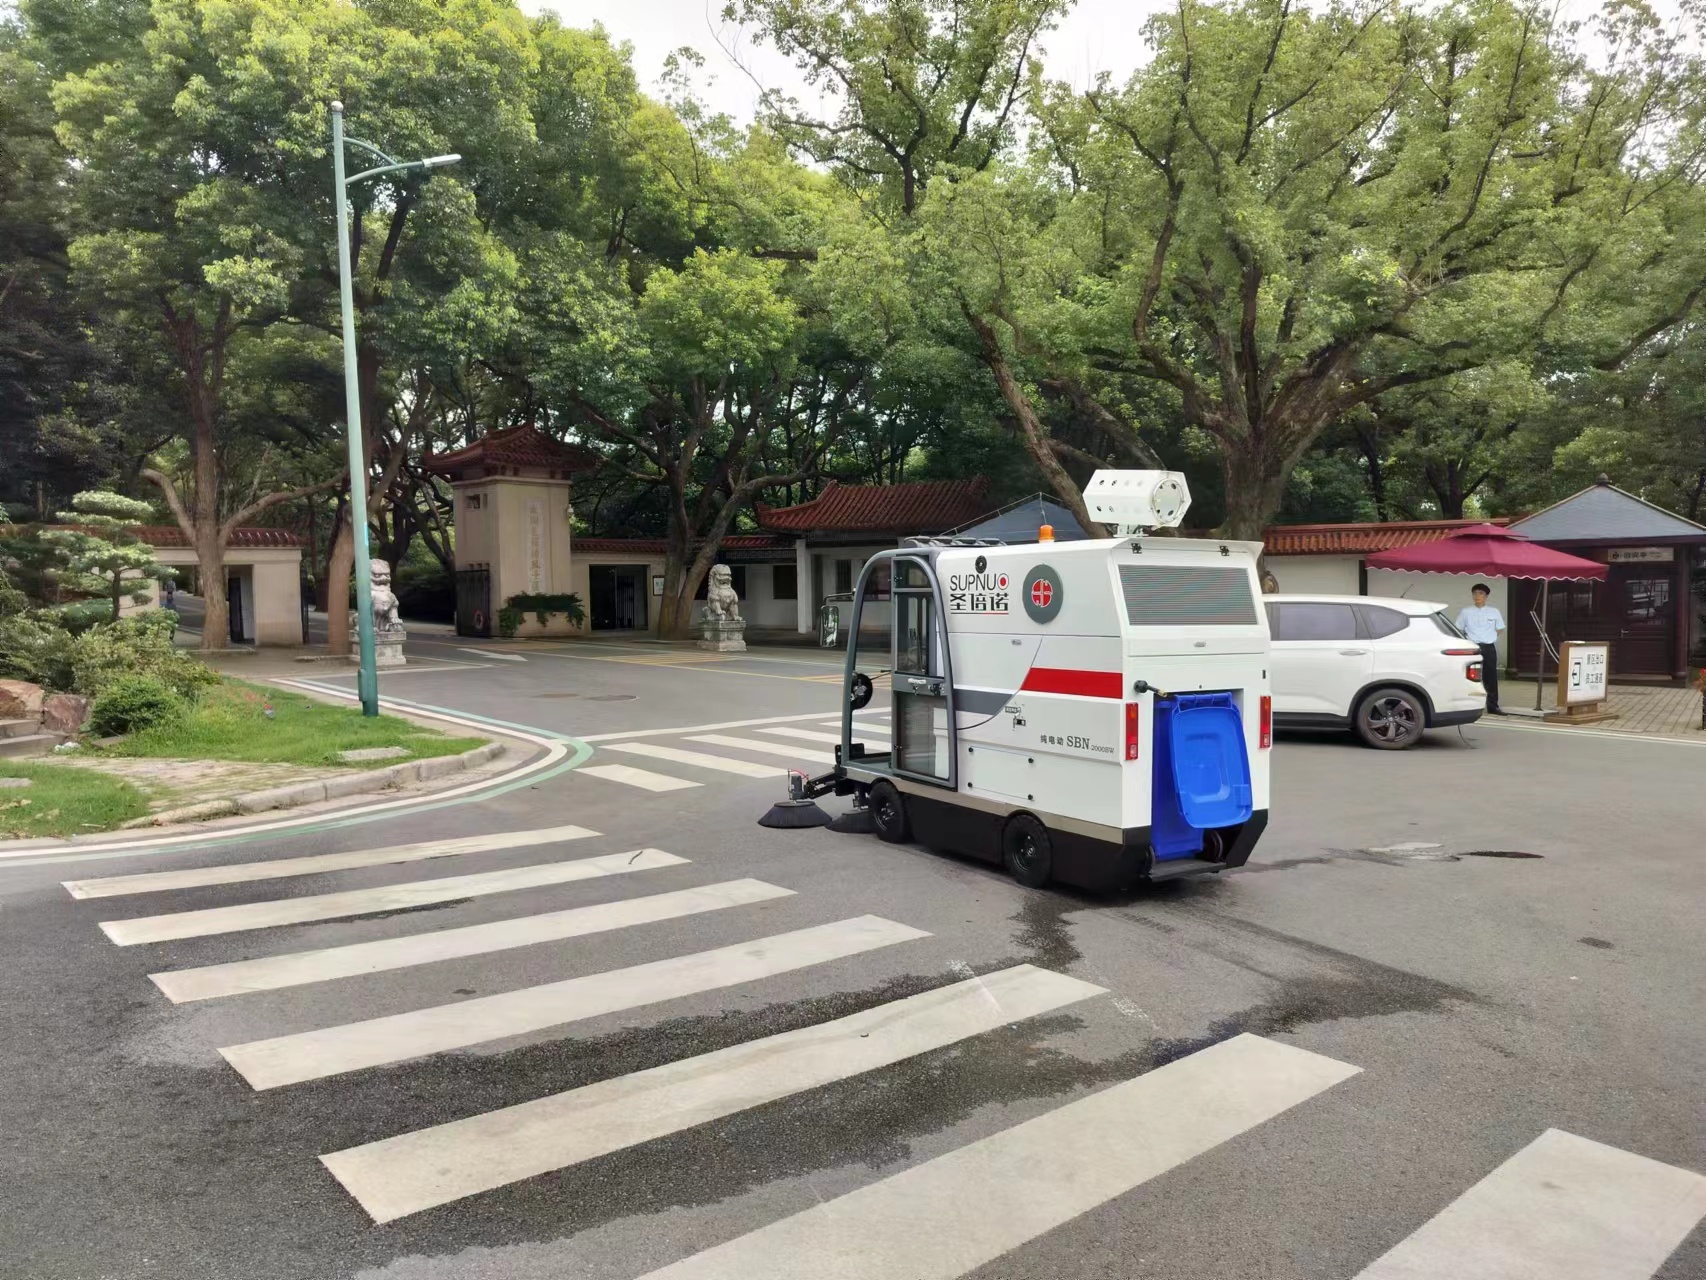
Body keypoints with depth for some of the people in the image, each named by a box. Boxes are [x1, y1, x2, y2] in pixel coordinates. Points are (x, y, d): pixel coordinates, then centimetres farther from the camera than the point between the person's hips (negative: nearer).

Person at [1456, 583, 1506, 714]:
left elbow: (1500, 629, 16)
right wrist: (1468, 639, 1)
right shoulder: (1465, 612, 0)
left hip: (1489, 648, 2)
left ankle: (1493, 707, 13)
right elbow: (1459, 630, 8)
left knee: (1491, 678, 6)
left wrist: (1489, 637, 6)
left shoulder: (1494, 612, 5)